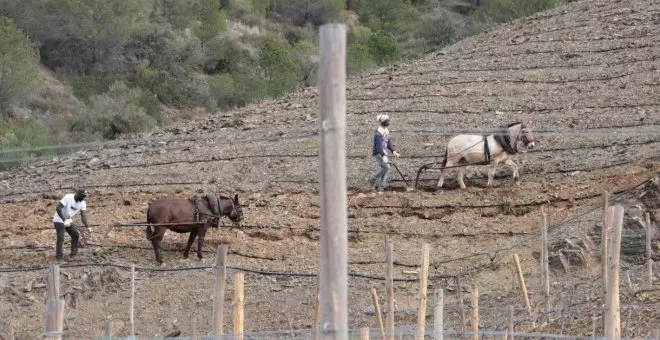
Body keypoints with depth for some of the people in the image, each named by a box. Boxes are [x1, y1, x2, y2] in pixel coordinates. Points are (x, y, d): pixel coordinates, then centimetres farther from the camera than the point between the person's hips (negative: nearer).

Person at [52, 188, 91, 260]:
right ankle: (58, 256, -7)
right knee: (60, 238, -14)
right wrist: (64, 220, -37)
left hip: (68, 221, 7)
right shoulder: (68, 198, -26)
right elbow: (58, 208, -29)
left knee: (75, 235, 3)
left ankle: (73, 253, 16)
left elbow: (83, 215, -13)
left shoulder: (82, 203, -7)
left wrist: (87, 227, -28)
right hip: (59, 220, -7)